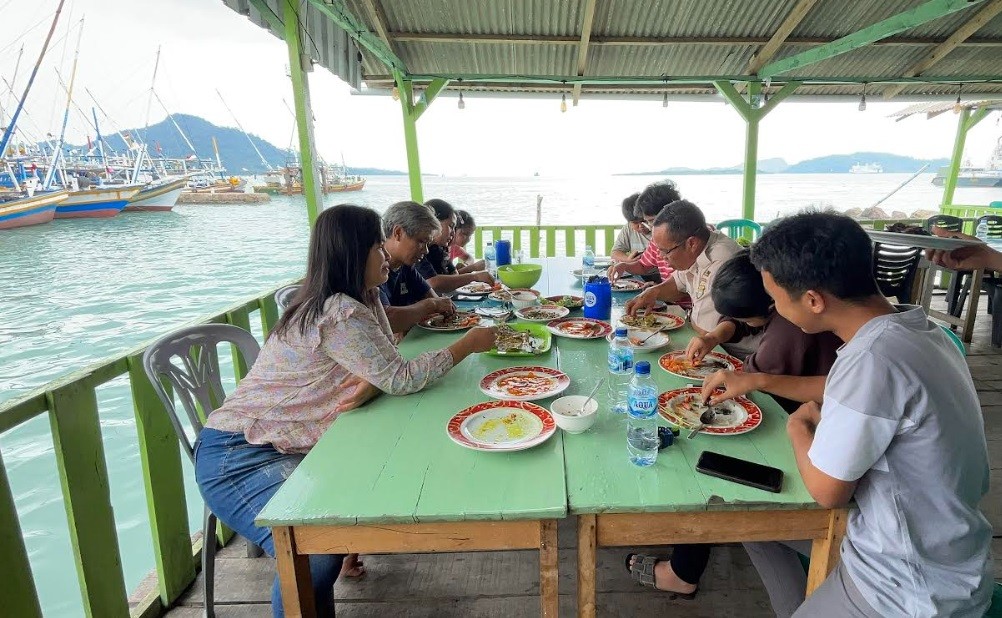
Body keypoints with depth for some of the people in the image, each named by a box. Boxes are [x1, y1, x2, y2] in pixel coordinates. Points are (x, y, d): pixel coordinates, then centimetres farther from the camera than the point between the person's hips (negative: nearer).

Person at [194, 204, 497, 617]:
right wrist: (469, 344, -13)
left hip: (287, 447, 9)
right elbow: (401, 378, -23)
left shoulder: (362, 300, 6)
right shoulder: (339, 313, -25)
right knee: (315, 558, -24)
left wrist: (368, 388, -20)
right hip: (238, 456, -9)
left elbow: (384, 367, 3)